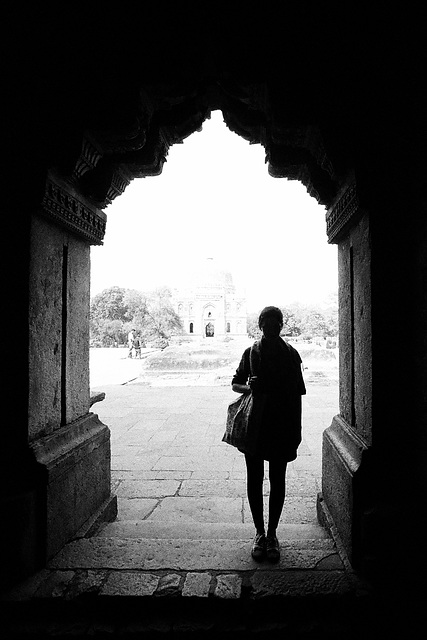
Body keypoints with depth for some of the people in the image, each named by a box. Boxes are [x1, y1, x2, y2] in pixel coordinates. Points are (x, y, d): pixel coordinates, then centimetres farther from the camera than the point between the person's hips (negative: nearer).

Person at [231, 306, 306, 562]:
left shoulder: (291, 354, -1)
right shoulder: (251, 353, 1)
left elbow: (297, 395, 0)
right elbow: (236, 384, 8)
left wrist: (296, 433, -2)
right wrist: (249, 387, -16)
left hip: (282, 427, -1)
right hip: (253, 425, 1)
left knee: (277, 481, 8)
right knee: (255, 479, 8)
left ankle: (272, 533, 24)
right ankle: (260, 533, 25)